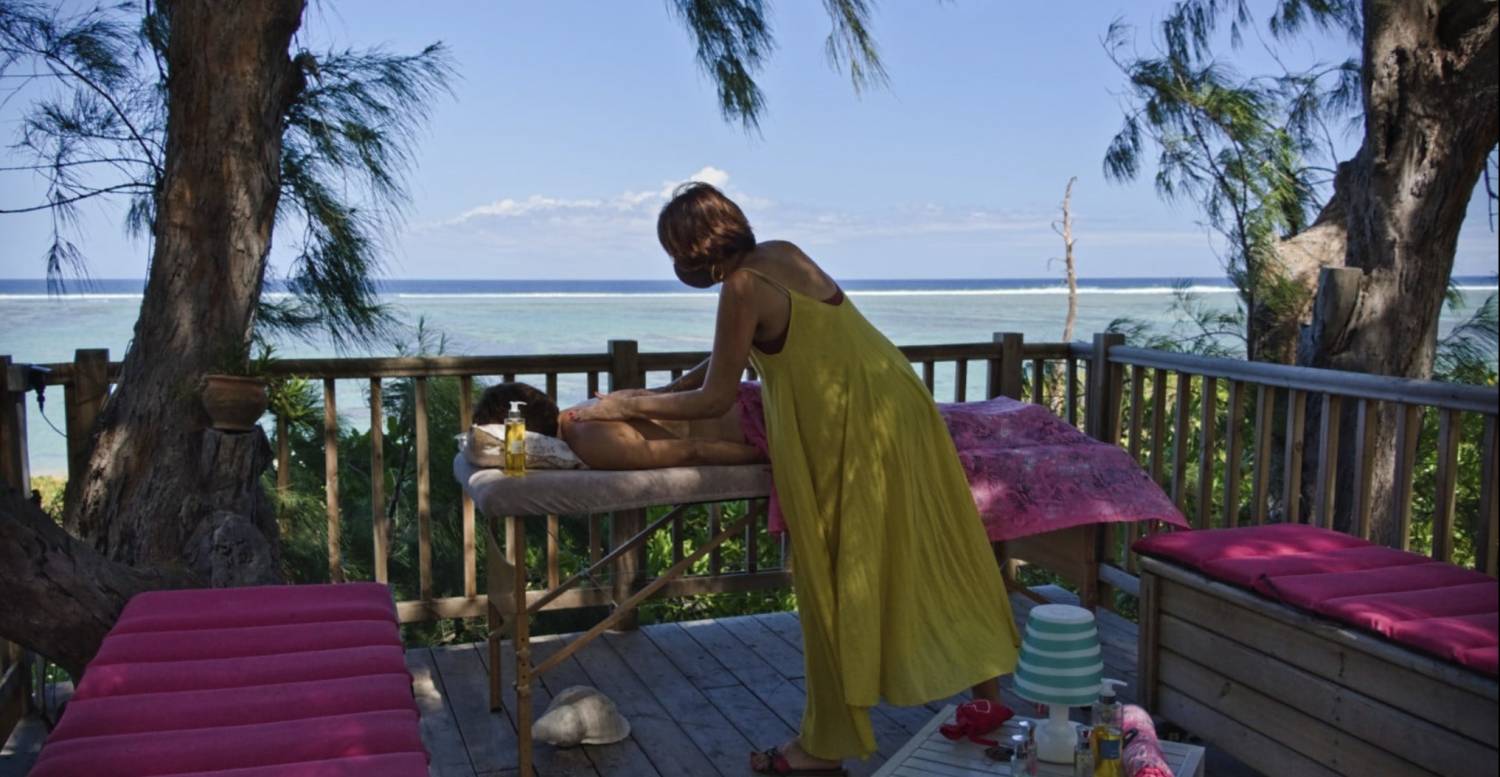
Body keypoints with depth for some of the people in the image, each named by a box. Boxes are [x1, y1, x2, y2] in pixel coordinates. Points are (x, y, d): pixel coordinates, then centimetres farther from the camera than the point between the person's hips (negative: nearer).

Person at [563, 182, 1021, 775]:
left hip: (849, 436, -9)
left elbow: (714, 399, -10)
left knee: (840, 581, 3)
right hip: (896, 408, 9)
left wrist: (626, 404, 0)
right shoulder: (784, 254, 10)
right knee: (934, 562, 16)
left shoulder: (743, 287, -15)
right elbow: (735, 353, 20)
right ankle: (986, 694, 28)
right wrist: (660, 393, 21)